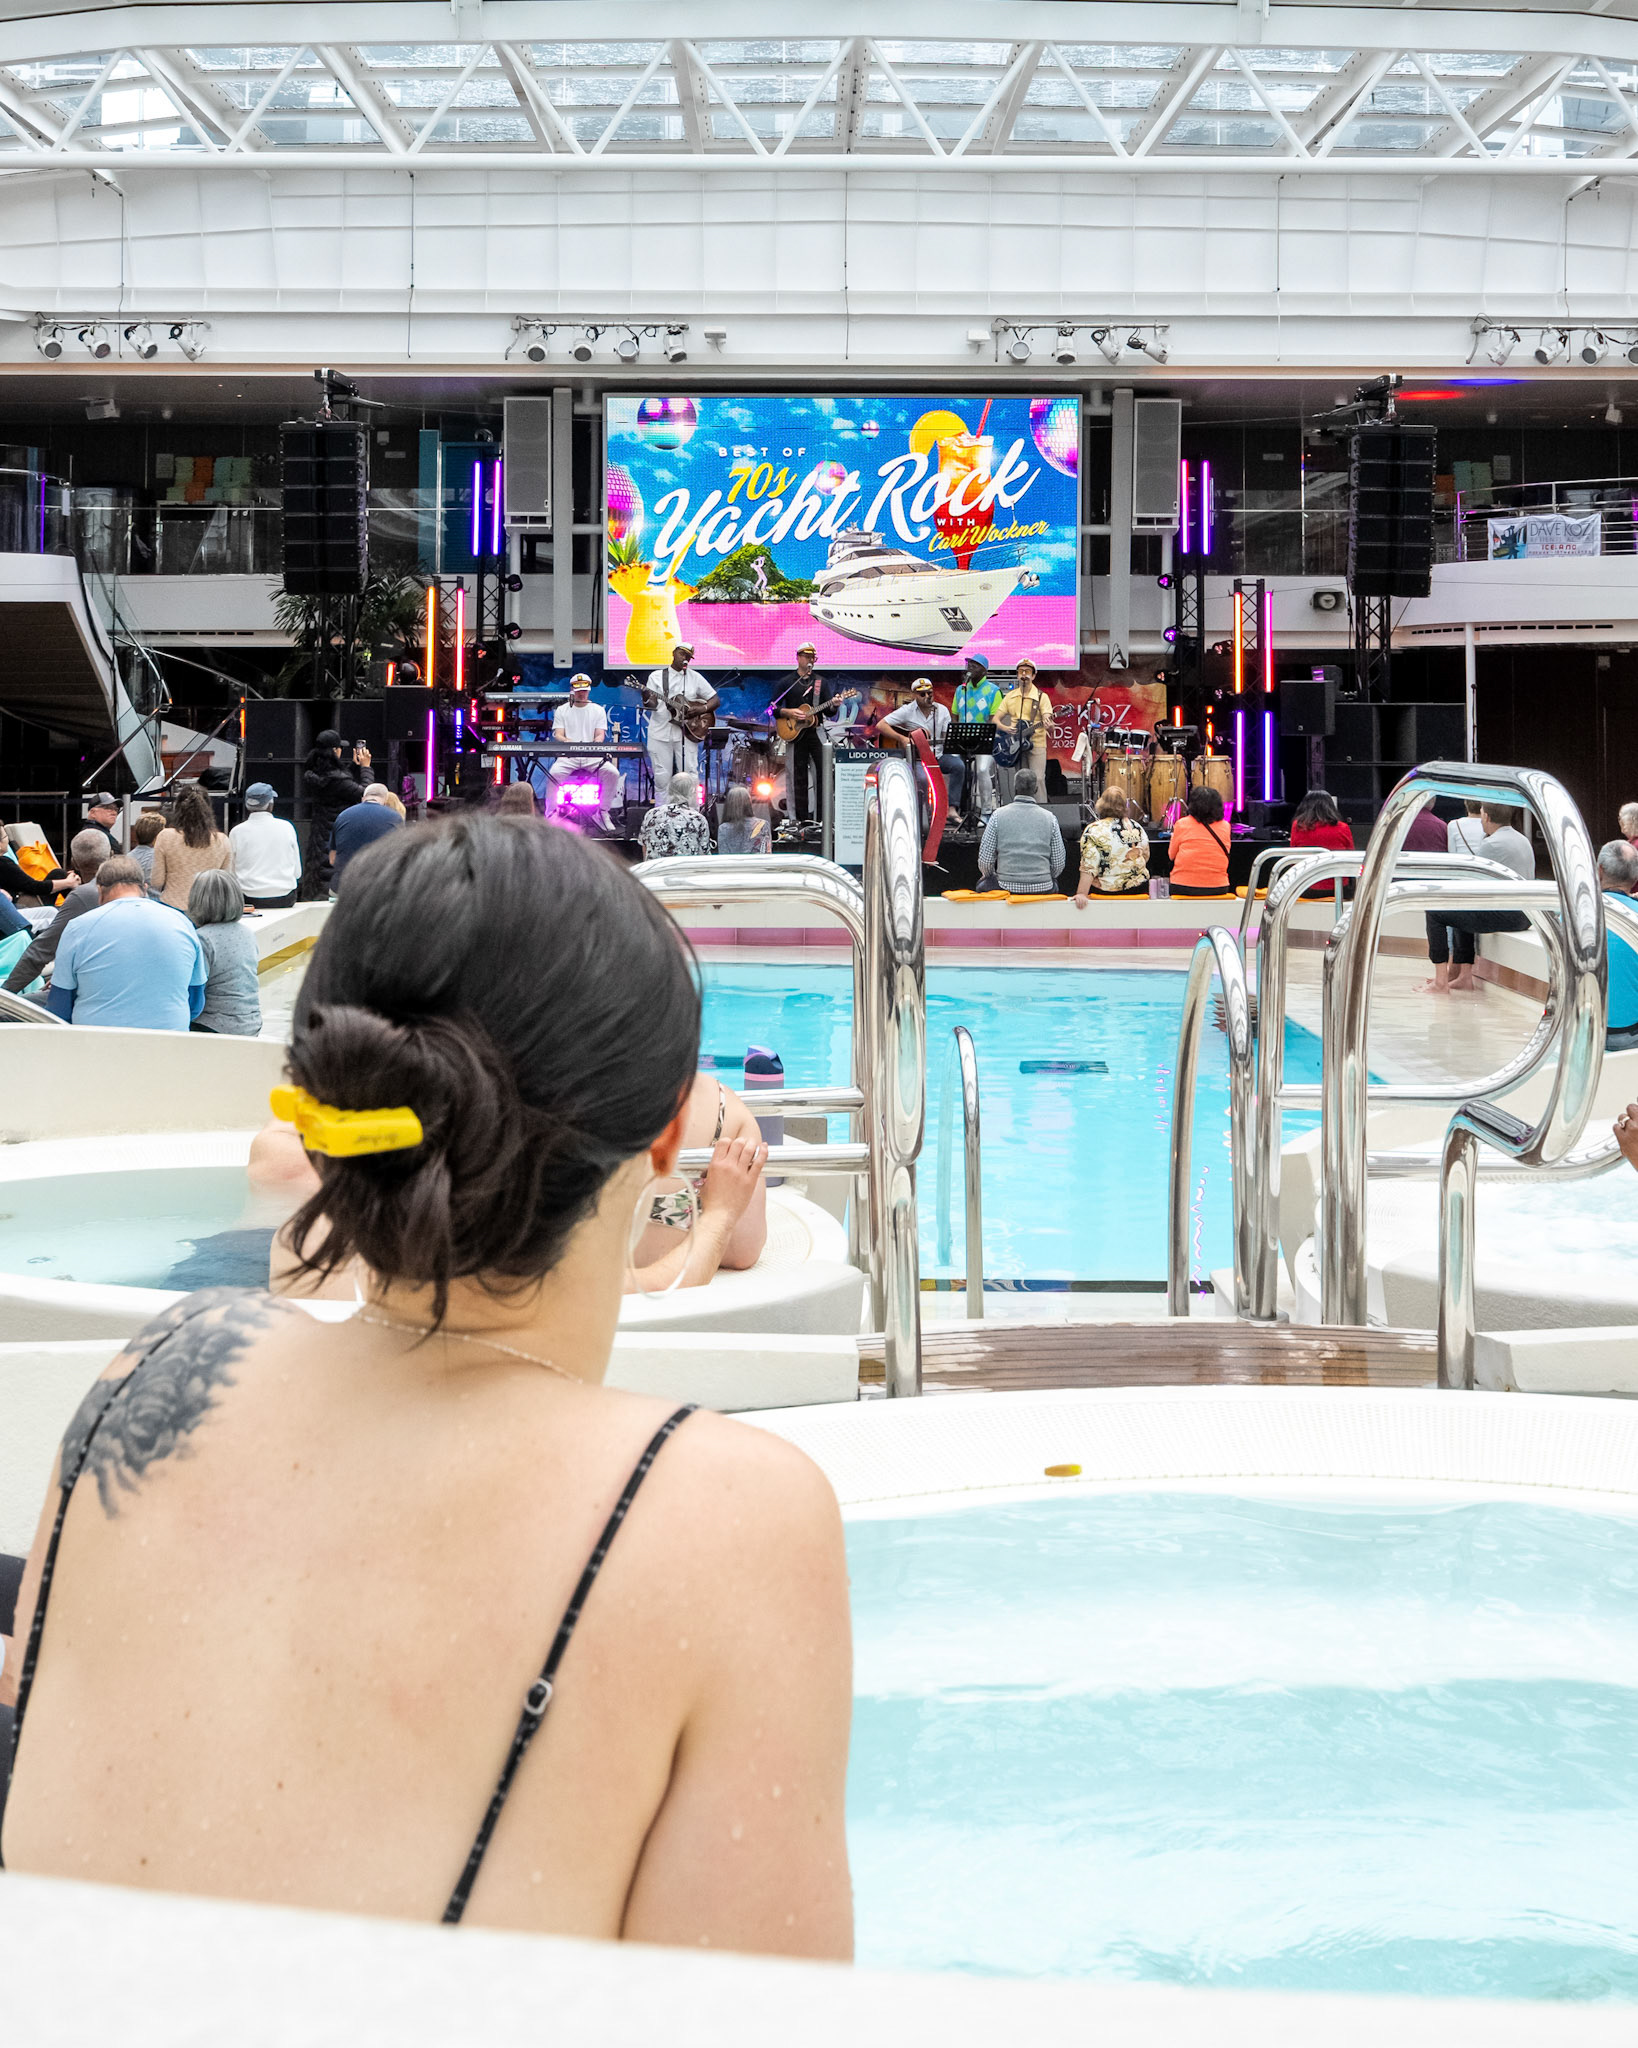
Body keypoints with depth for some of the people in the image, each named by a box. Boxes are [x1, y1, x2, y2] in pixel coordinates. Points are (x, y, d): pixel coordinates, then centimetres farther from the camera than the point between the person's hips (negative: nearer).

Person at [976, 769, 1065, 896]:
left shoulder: (998, 815, -3)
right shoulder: (1050, 818, 1)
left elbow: (985, 861, -3)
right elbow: (1058, 865, 3)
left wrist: (991, 875, 19)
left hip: (1007, 889, -2)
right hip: (1042, 890, 2)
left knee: (983, 884, 29)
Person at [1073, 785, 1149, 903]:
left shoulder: (1093, 831, -12)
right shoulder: (1136, 827, 2)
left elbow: (1088, 867, -18)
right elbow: (1145, 857, 14)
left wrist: (1081, 894, -19)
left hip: (1104, 891, -5)